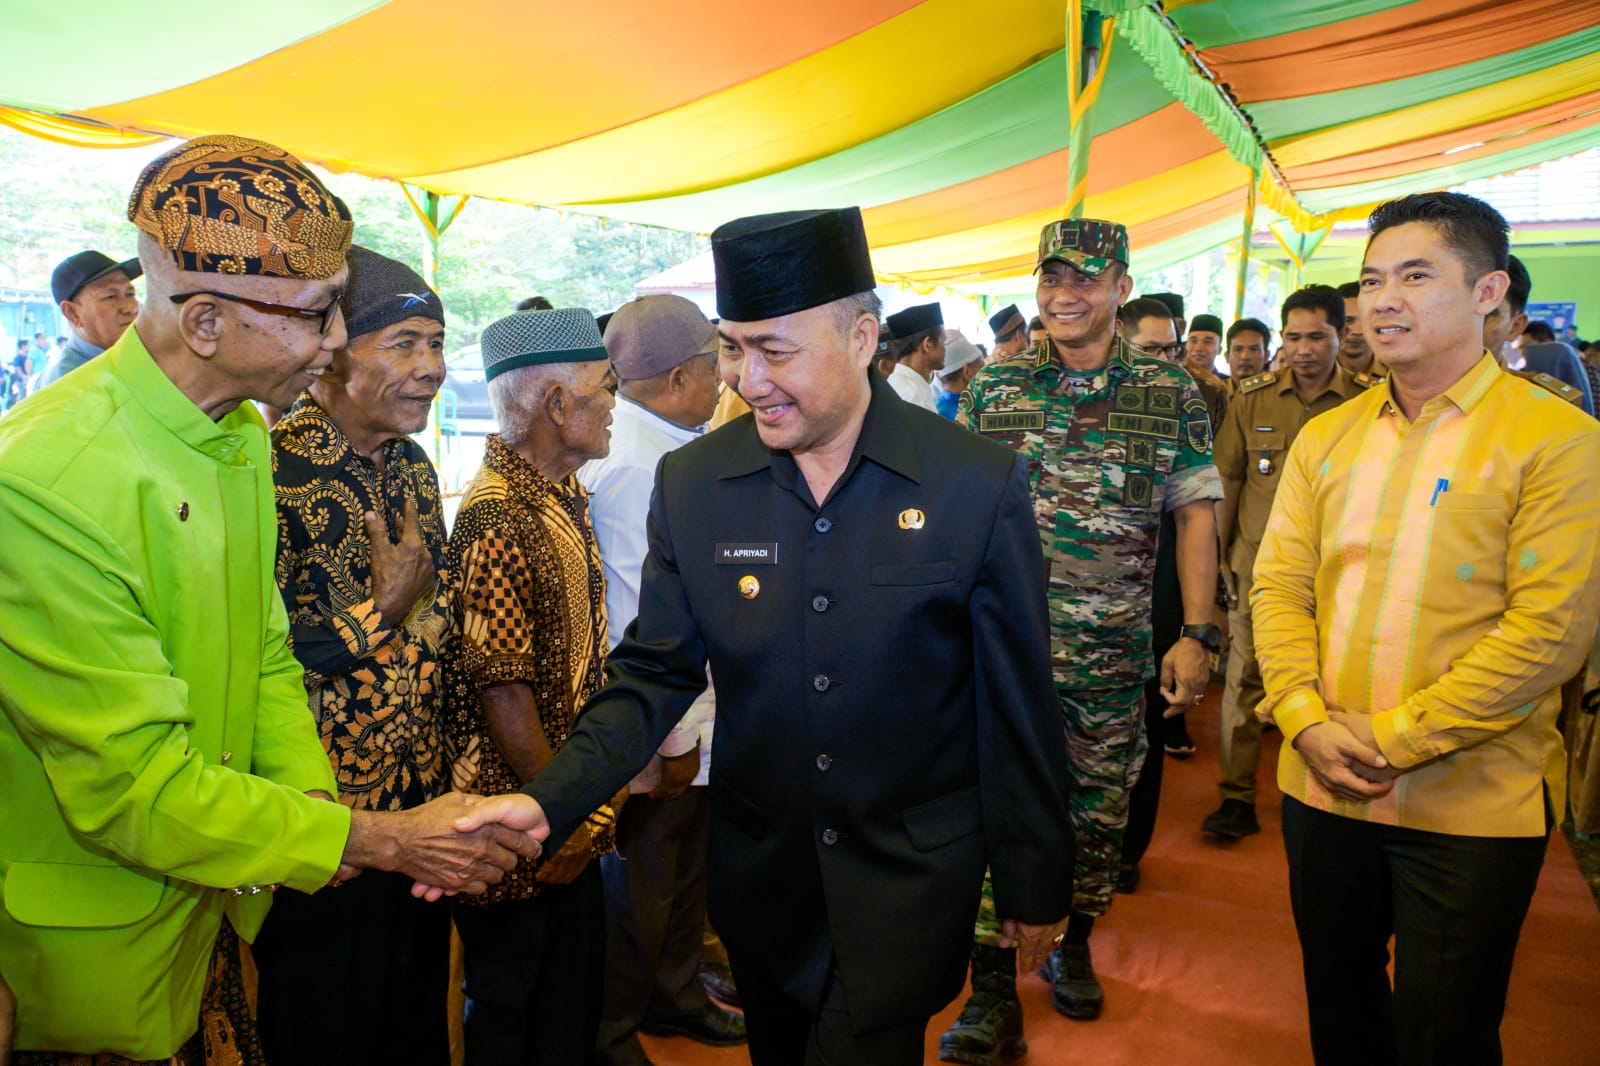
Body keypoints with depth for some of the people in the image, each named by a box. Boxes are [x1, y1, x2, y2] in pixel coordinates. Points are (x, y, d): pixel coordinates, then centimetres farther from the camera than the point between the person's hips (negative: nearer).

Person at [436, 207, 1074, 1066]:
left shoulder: (980, 486, -14)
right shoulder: (689, 484, -6)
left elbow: (1017, 709, -8)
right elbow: (656, 673, -2)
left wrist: (1035, 887, 0)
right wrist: (550, 801, -16)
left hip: (912, 877, -3)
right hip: (760, 871, 3)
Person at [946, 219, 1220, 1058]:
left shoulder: (1171, 392, 2)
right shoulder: (992, 388, 2)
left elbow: (1195, 516, 3)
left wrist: (1197, 634, -3)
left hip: (1114, 651, 1)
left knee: (1100, 808, 14)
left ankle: (1073, 945, 37)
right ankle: (992, 992, 12)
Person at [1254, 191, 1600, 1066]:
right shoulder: (1325, 438, 6)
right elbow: (1277, 584, 3)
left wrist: (1396, 737, -17)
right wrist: (1307, 721, -11)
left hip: (1471, 805, -4)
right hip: (1322, 786, 4)